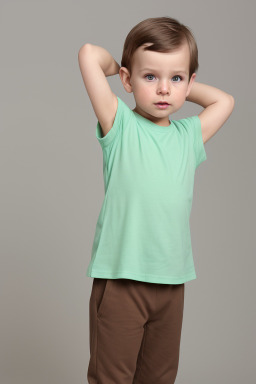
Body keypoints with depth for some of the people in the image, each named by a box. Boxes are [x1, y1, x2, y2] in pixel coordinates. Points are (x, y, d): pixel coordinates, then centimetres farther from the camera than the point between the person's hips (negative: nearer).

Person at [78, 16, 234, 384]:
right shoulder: (120, 125, -4)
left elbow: (225, 100, 25)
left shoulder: (189, 135, 9)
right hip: (120, 276, -4)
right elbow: (89, 54, -11)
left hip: (172, 279, 5)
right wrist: (120, 65, 7)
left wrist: (183, 84, 16)